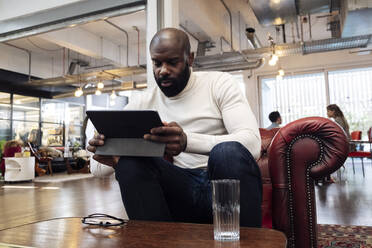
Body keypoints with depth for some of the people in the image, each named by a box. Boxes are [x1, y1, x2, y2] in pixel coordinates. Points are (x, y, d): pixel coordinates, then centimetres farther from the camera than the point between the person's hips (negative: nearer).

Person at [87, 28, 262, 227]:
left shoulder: (219, 83, 1)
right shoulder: (141, 104, 8)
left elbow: (252, 142, -15)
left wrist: (187, 141, -32)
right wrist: (107, 158, -20)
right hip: (181, 190, 2)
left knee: (229, 151, -34)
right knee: (130, 159, -22)